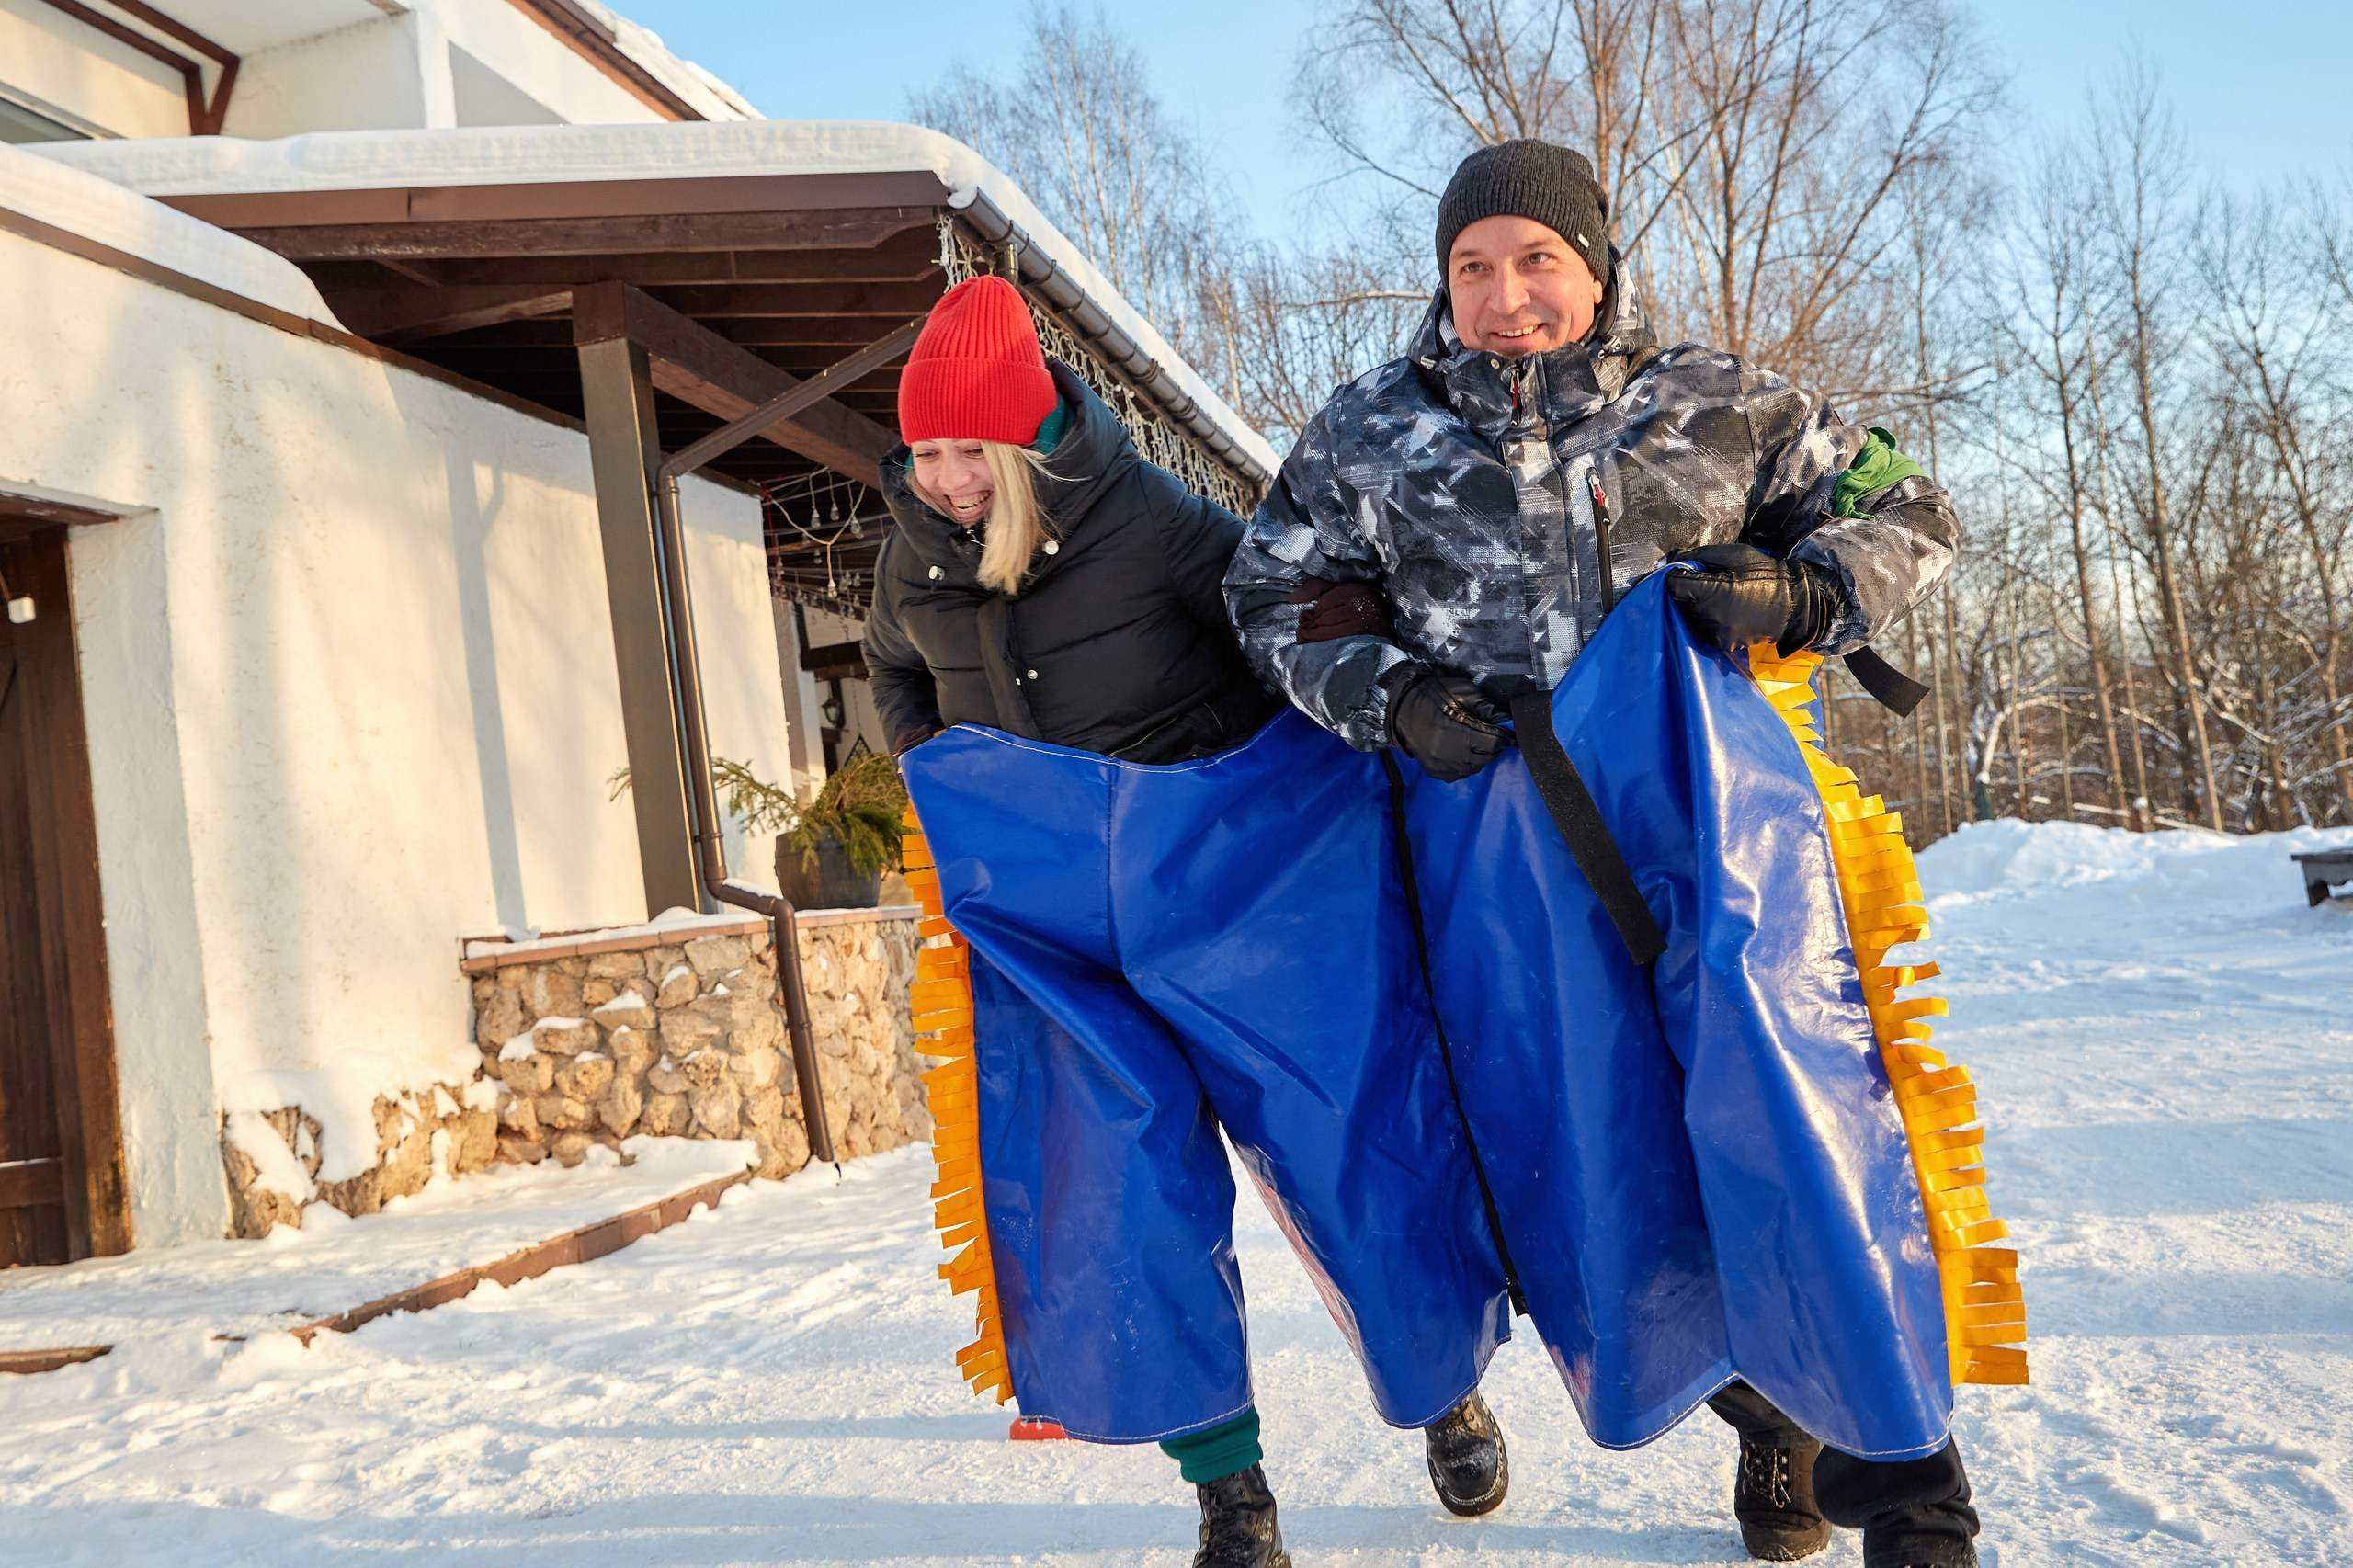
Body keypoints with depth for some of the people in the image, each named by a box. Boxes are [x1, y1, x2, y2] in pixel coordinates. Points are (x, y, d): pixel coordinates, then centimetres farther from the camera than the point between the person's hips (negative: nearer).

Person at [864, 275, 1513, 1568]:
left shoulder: (1146, 519, -17)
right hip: (1061, 906, 4)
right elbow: (896, 675, 22)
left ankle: (1449, 1390, 31)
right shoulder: (913, 558, -1)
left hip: (1228, 871, -3)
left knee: (1345, 1143, 3)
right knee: (1117, 1182, -7)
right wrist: (942, 790, 12)